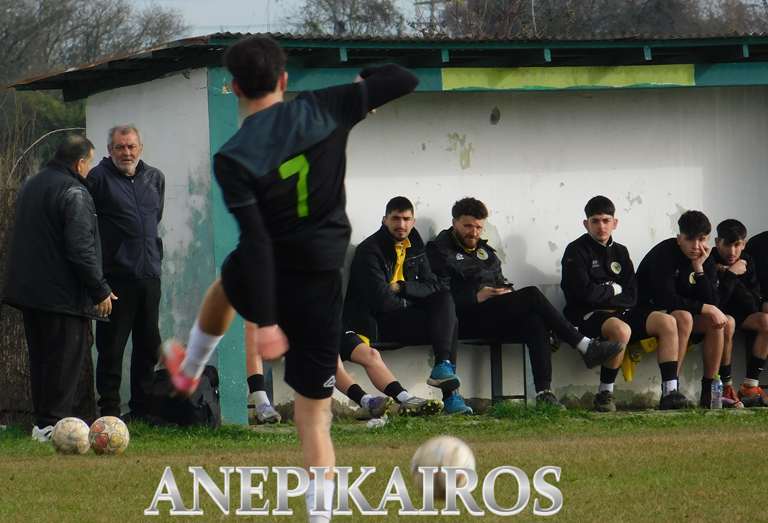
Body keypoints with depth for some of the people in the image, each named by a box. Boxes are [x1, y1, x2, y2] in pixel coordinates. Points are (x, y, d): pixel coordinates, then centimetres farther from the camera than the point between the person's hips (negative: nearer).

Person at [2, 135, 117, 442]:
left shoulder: (30, 186, 15)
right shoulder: (74, 193, -14)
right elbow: (81, 249, -20)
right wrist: (100, 290, -13)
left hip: (28, 290, 9)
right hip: (64, 295, -9)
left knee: (41, 357, 14)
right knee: (66, 359, -4)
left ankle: (43, 420, 16)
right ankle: (52, 423, -7)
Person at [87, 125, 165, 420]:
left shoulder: (155, 178, 12)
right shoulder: (99, 178, -7)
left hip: (149, 274, 6)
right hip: (116, 276, -6)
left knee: (148, 346, 10)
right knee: (111, 346, -3)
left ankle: (142, 409, 17)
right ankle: (109, 411, 1)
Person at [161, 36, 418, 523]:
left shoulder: (233, 158, -17)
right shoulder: (323, 109, -11)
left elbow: (256, 242, -21)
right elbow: (404, 80, -4)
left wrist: (265, 322, -20)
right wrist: (363, 80, 17)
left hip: (265, 280, 0)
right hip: (320, 285, 0)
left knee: (227, 282, 40)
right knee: (314, 414, 5)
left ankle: (189, 369, 65)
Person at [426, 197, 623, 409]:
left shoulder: (485, 250, 30)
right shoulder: (439, 250, 6)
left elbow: (501, 283, 30)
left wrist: (507, 291, 5)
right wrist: (476, 297, -17)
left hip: (495, 318, 7)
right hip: (466, 320, -7)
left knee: (535, 322, -27)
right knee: (532, 295, -23)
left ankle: (544, 393, -37)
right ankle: (586, 347, -20)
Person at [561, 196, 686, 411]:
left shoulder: (620, 252, 17)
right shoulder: (576, 251, -1)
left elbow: (632, 297, 8)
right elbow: (585, 292, -13)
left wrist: (604, 294, -10)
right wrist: (614, 290, 1)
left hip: (621, 313, 6)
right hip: (588, 316, -6)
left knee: (667, 322, -14)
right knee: (621, 329, -38)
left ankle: (670, 393, -20)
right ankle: (604, 394, -25)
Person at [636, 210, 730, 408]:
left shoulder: (706, 261, 1)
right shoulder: (664, 254, -20)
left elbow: (712, 303, -9)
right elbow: (666, 299, -29)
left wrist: (699, 269, -19)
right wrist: (706, 309, -24)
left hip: (682, 313, 7)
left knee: (726, 323, -11)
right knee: (683, 316, -36)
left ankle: (709, 392, -11)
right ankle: (669, 391, -38)